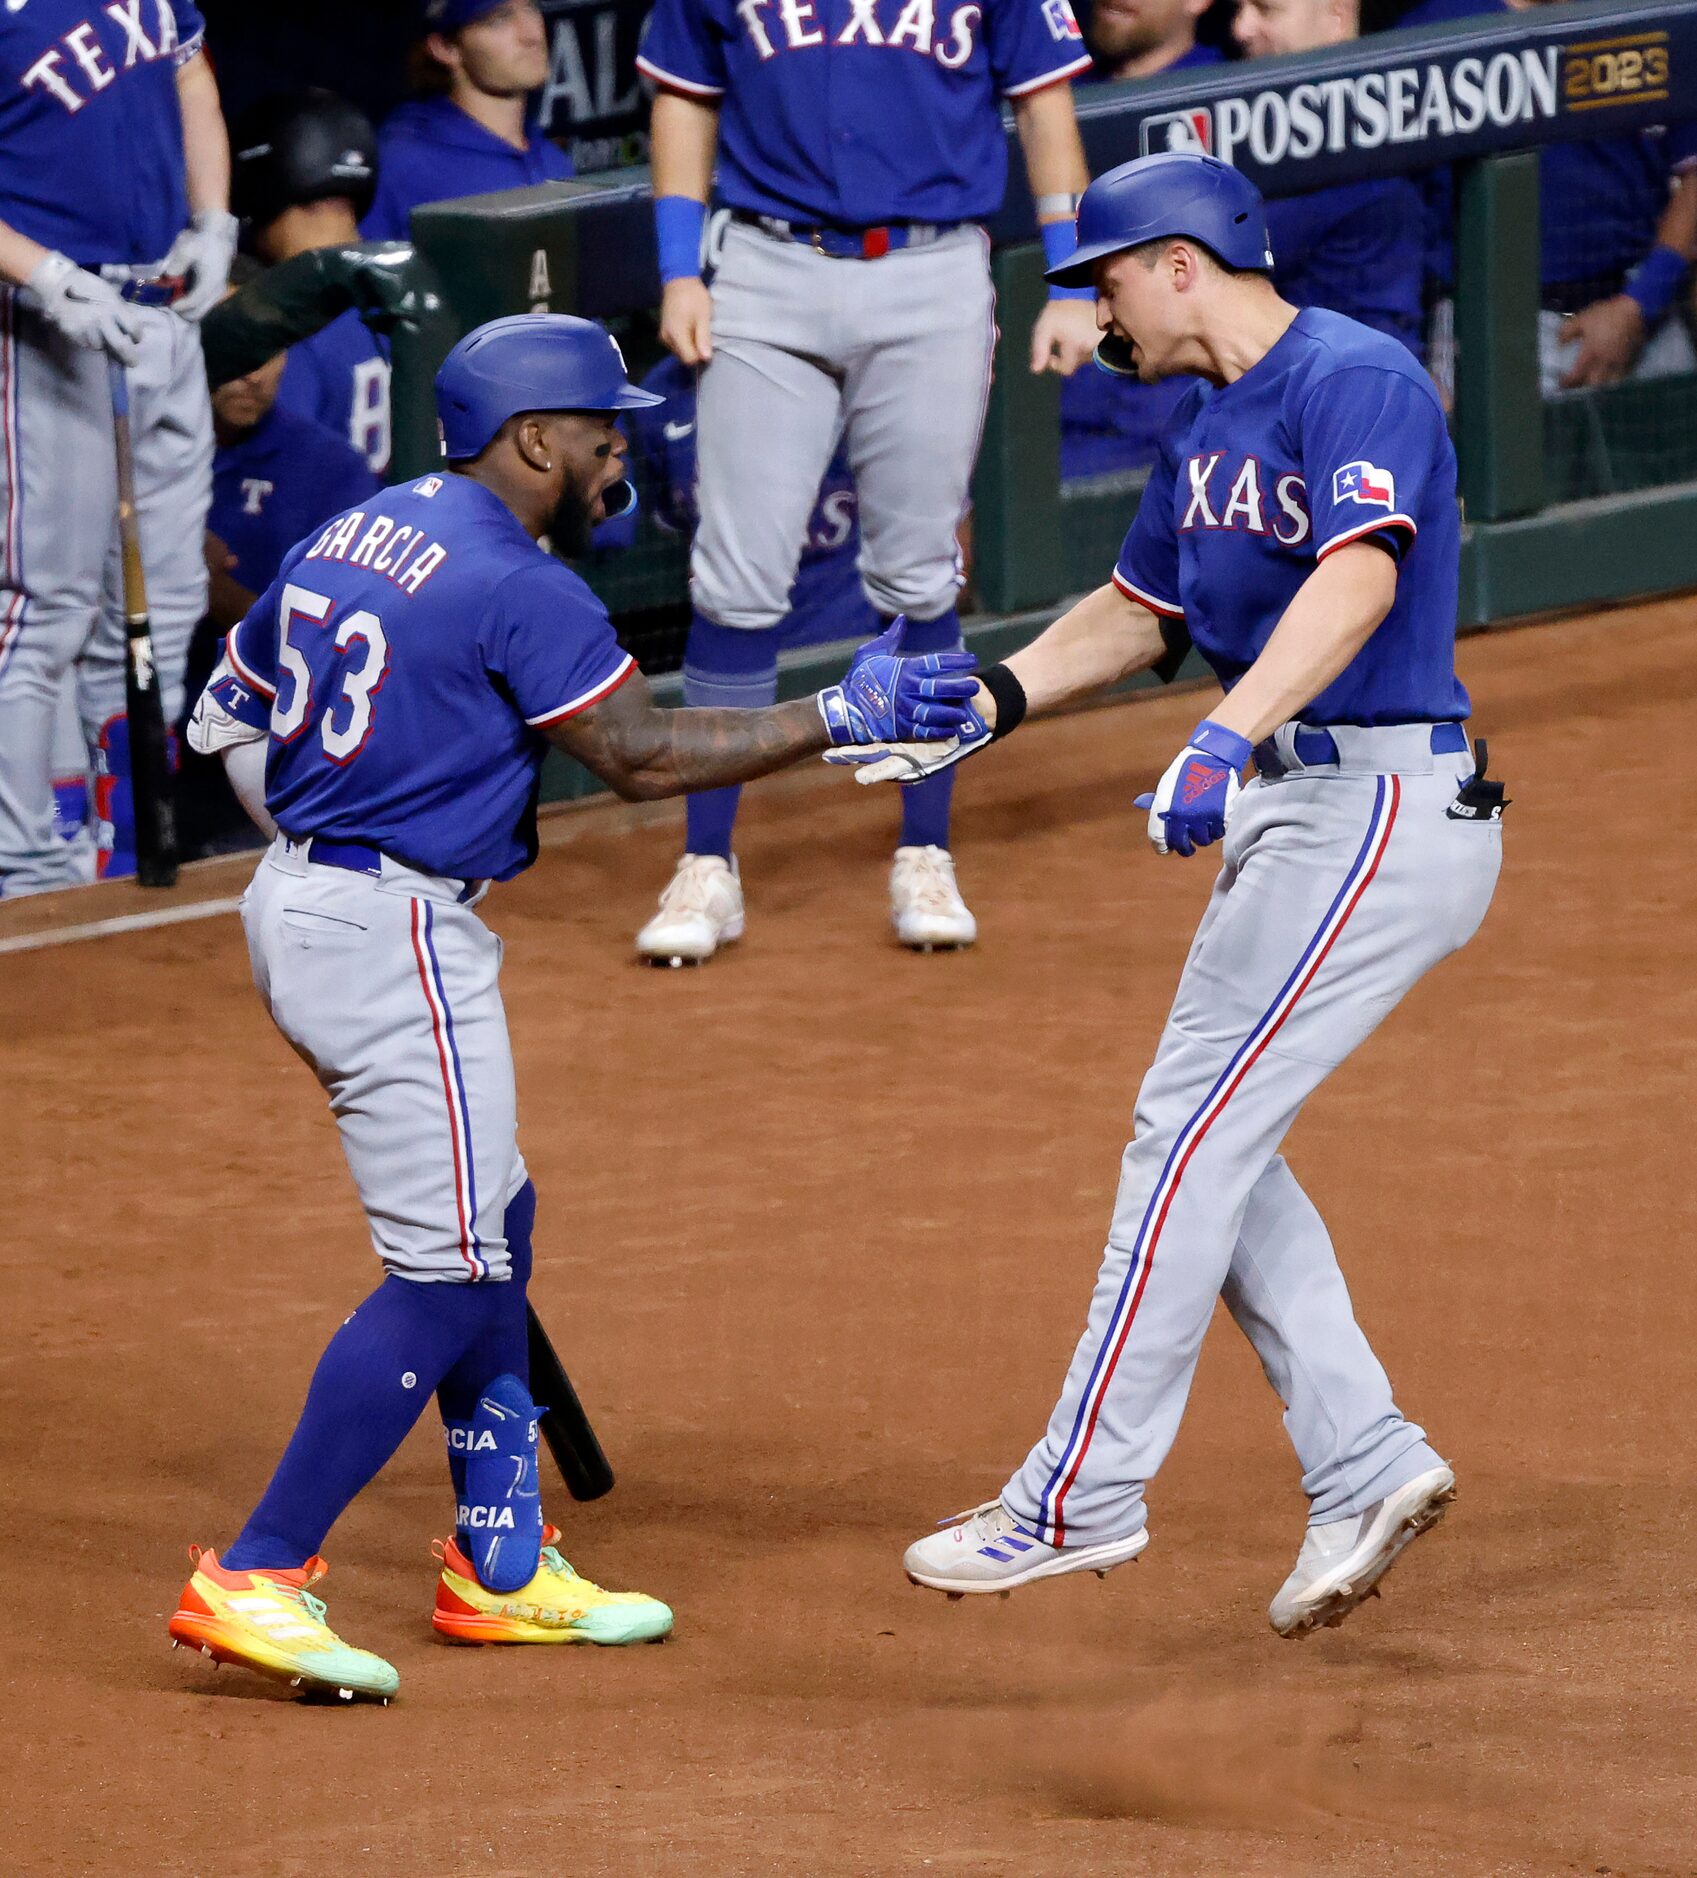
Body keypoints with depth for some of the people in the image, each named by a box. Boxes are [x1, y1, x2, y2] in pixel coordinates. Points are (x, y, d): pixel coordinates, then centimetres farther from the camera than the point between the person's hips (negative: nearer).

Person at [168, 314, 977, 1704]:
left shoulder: (346, 542, 12)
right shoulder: (515, 585, -16)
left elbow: (228, 713, 18)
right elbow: (641, 755, -17)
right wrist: (843, 719, -13)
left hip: (296, 904, 10)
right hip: (397, 935, -10)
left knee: (493, 1219, 19)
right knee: (447, 1269, -7)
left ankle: (501, 1565, 24)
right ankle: (254, 1580, -12)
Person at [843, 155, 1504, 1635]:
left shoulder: (1358, 381, -16)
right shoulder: (1208, 422, 15)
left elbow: (1358, 577, -32)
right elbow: (1139, 613, 27)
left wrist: (1226, 735, -45)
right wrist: (987, 703, 13)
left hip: (1381, 811, -10)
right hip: (1291, 815, 10)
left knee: (1193, 1130, -8)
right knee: (1214, 1148, 10)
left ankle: (1083, 1497, -2)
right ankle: (1364, 1465, 11)